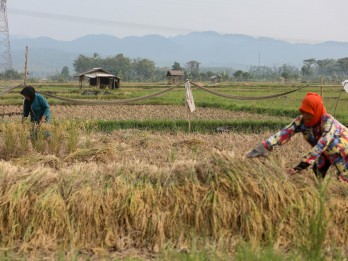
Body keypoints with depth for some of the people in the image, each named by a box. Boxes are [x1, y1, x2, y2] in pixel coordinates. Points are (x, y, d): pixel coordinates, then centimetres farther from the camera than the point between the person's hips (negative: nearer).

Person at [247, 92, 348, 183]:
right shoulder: (301, 120, -24)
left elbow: (321, 144, -46)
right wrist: (264, 146, -50)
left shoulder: (328, 121, -37)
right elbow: (285, 132, -36)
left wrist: (303, 164, -54)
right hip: (325, 151, 4)